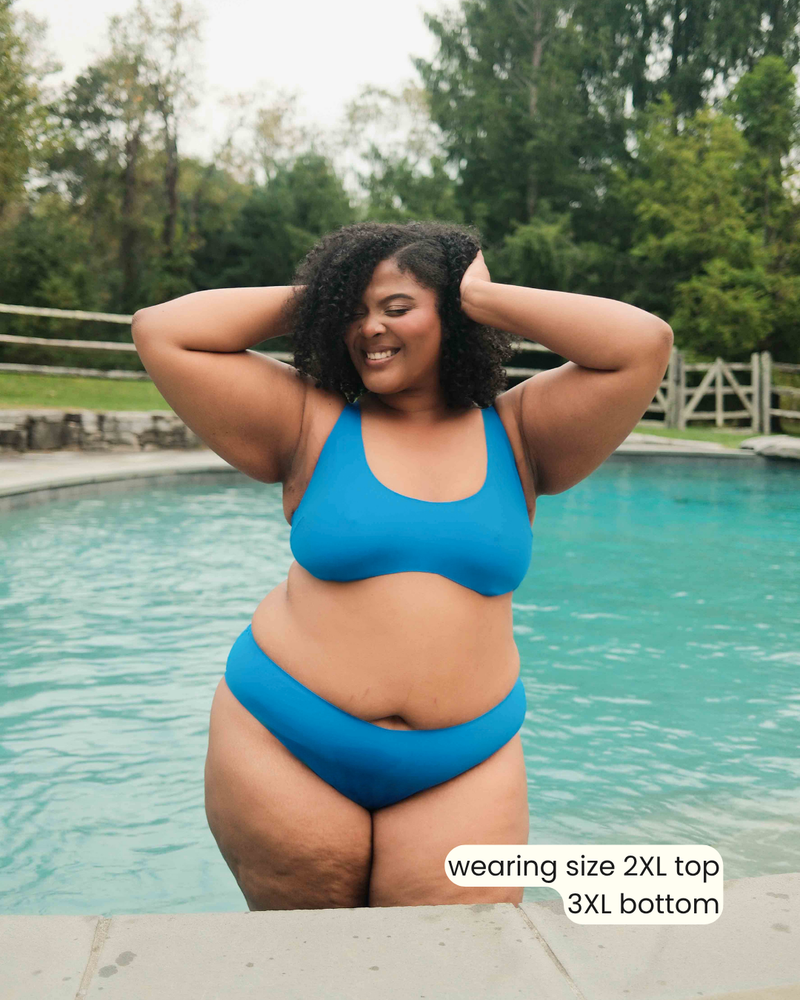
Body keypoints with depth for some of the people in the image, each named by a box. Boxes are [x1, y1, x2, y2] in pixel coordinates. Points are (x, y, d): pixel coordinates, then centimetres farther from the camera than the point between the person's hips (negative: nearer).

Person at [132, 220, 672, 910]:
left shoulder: (515, 435, 3)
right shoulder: (312, 423, 0)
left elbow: (644, 343, -7)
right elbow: (162, 332, -3)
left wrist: (485, 299, -3)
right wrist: (307, 300, 2)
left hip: (462, 768, 1)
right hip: (286, 749, 0)